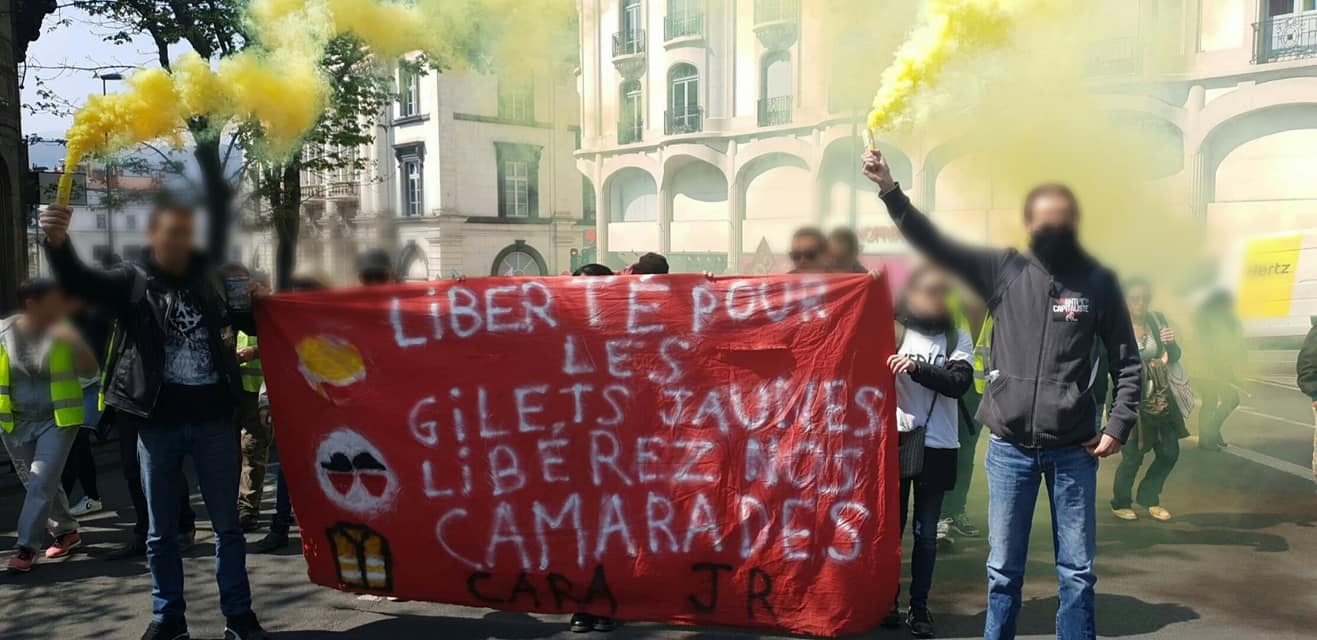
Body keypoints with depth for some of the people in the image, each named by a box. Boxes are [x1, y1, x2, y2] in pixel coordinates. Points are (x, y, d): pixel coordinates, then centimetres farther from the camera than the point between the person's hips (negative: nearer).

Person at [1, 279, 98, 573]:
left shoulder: (62, 331, -10)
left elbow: (88, 373, -13)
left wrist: (76, 344, -29)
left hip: (56, 419, -3)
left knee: (42, 483, -10)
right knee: (37, 484, 13)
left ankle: (25, 547, -3)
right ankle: (66, 532, 29)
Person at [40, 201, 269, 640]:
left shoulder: (211, 279, 6)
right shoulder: (132, 282, 0)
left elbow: (250, 323, 16)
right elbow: (79, 282, -18)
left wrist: (259, 303, -9)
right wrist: (57, 242, -40)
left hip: (214, 420, 1)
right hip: (158, 423, -1)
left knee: (227, 523, 8)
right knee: (161, 530, 11)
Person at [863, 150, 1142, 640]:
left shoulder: (1098, 281, -1)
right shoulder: (1003, 270, 1)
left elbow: (1127, 362, 5)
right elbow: (937, 245, -5)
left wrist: (1119, 426, -3)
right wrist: (890, 190, -14)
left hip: (1073, 450, 0)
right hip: (1009, 448, 1)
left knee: (1077, 570, 10)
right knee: (1003, 569, 12)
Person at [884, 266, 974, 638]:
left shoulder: (957, 338, 5)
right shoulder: (892, 331, 2)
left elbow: (960, 383, -11)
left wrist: (917, 367, -23)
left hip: (937, 447, 1)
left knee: (926, 532, 7)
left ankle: (919, 605, 18)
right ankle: (889, 599, 20)